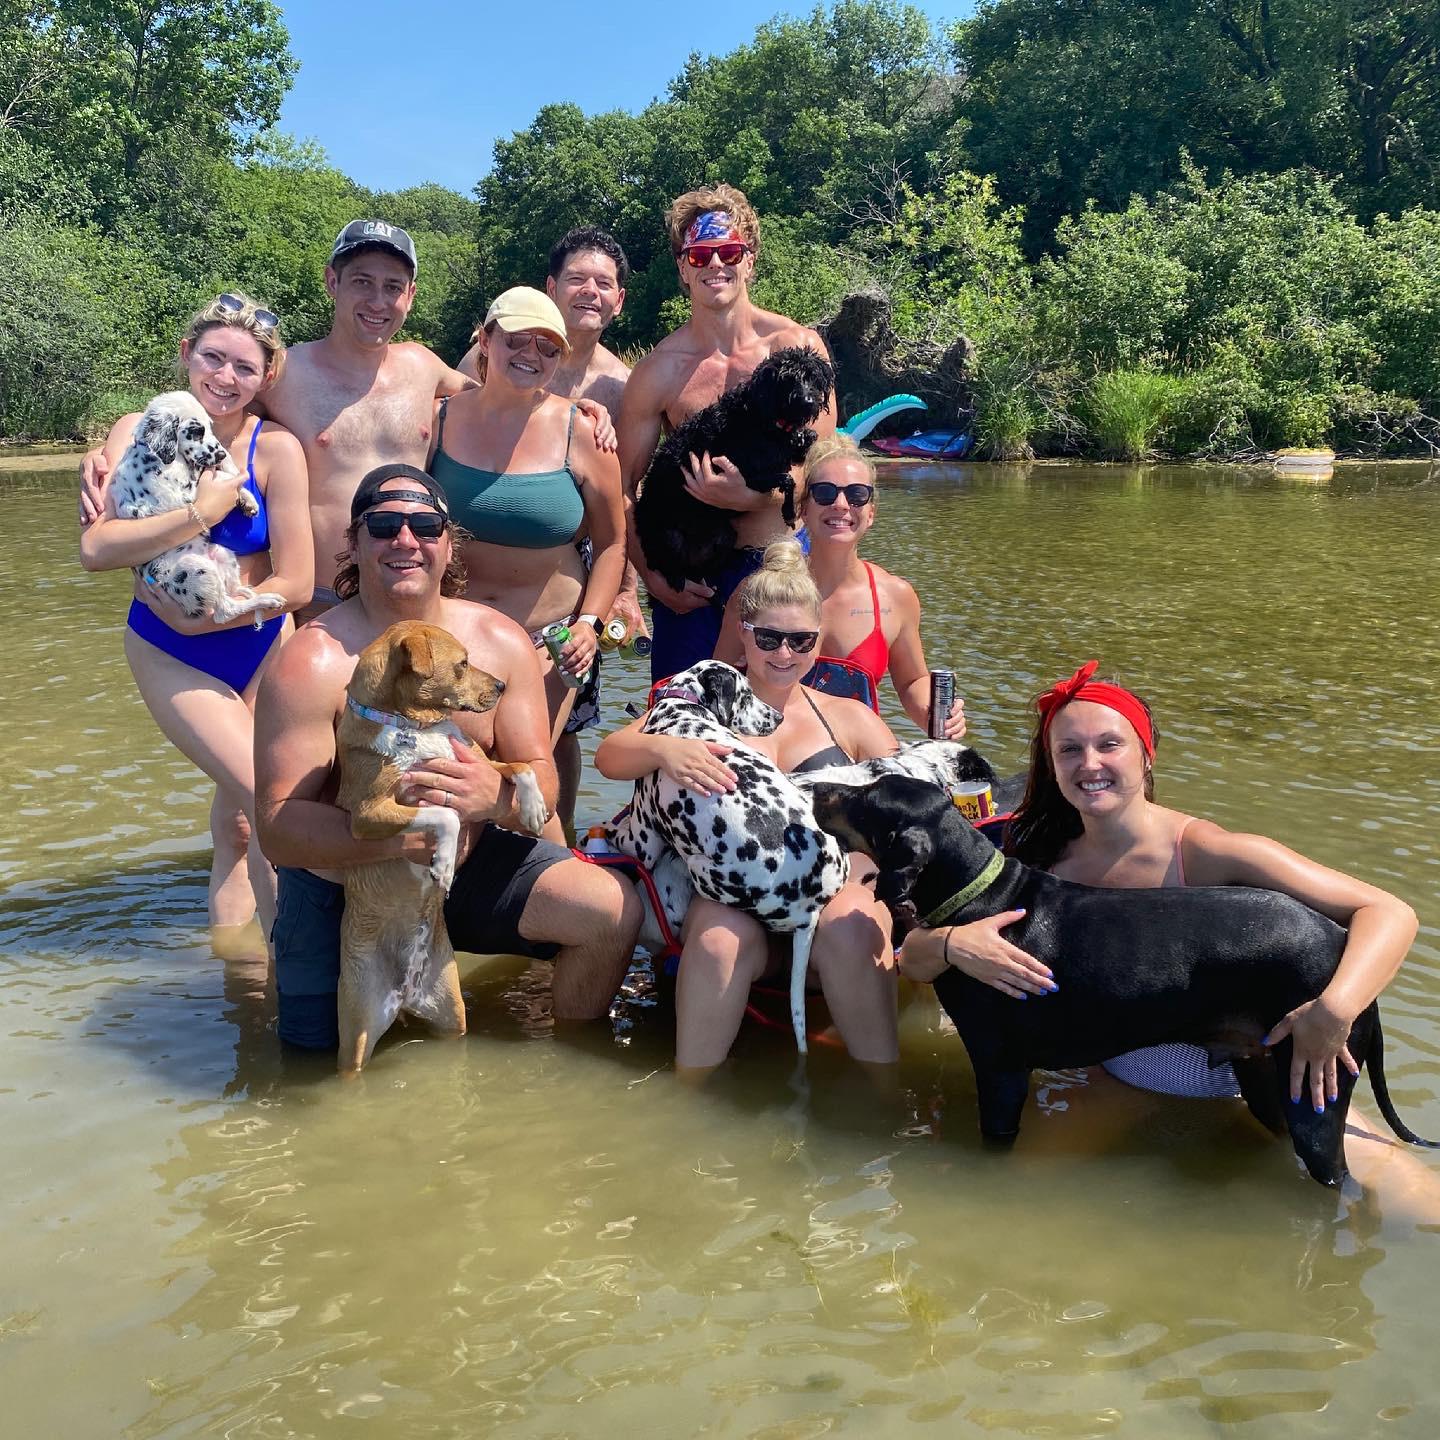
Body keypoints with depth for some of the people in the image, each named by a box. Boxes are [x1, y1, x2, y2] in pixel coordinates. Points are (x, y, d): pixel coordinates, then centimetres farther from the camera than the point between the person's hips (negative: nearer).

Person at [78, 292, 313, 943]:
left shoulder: (275, 448, -12)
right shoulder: (139, 432, -9)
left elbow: (295, 583, -14)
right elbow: (95, 548, -23)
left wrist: (203, 618, -18)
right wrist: (202, 512, -24)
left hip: (262, 645, 1)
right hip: (169, 652, -1)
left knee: (237, 819, 8)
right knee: (270, 802, -10)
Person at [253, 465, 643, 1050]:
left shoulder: (501, 642, -6)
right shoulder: (313, 662, -19)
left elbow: (542, 784, -8)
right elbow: (277, 827, -24)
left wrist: (494, 796, -33)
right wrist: (392, 834, -41)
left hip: (468, 862, 3)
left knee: (614, 912, -14)